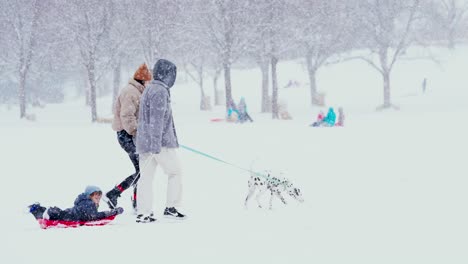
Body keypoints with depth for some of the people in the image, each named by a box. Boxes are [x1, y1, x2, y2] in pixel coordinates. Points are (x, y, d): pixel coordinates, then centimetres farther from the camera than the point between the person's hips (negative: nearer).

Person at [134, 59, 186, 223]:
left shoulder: (149, 89, 19)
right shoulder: (160, 91, -13)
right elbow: (157, 119, -20)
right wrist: (156, 142, -23)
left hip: (144, 141, 9)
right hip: (161, 142, -9)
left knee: (146, 176, 6)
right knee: (175, 172, 3)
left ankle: (143, 213, 4)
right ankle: (170, 207, 4)